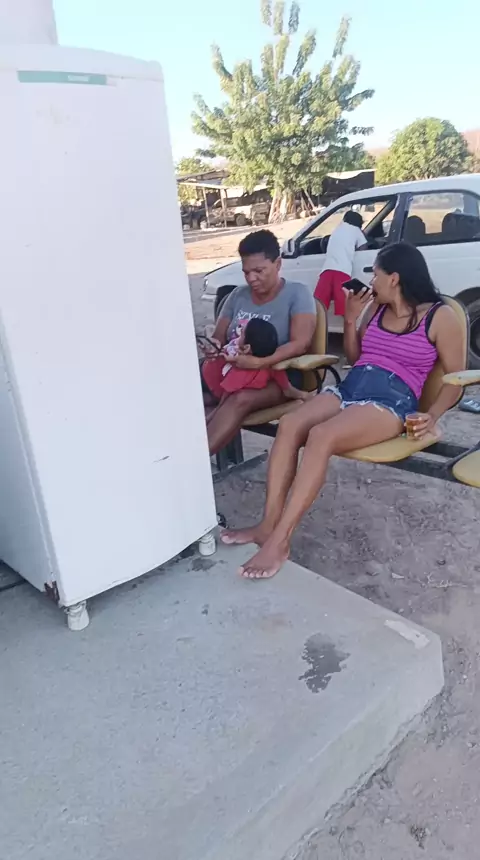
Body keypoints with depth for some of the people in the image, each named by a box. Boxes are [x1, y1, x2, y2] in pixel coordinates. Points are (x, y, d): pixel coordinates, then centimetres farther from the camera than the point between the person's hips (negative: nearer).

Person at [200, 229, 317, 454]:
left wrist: (258, 362, -30)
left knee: (241, 399, -39)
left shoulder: (297, 294, -3)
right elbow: (218, 337, 15)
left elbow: (300, 344, -15)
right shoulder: (238, 295, 12)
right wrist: (213, 347, -12)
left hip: (277, 376, -5)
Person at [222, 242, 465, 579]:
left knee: (321, 436, -34)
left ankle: (280, 540, -29)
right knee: (289, 425, -24)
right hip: (347, 390, 6)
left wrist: (433, 415, -16)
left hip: (391, 403, -6)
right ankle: (269, 524, -22)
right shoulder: (376, 307, 19)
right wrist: (350, 319, 11)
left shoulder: (440, 316, 1)